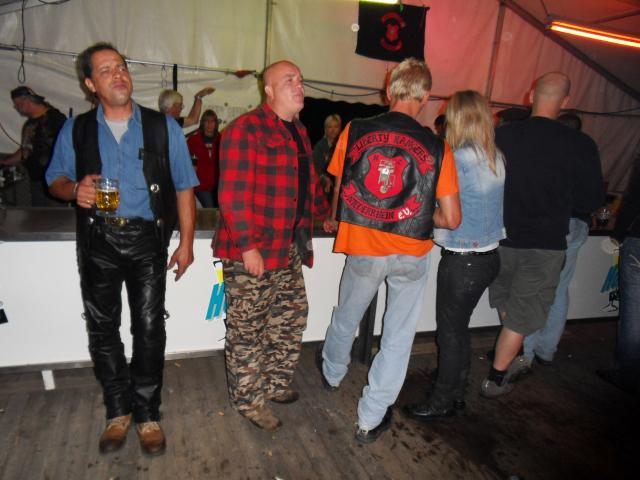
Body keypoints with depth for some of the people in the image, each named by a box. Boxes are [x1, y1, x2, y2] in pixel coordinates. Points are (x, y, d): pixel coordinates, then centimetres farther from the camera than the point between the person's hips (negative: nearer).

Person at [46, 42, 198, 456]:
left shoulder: (163, 127, 3)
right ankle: (118, 410, 27)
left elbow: (184, 187, 3)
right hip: (98, 240, 2)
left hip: (147, 240, -2)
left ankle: (147, 414, 18)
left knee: (149, 326, 0)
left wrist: (186, 242, -3)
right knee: (103, 328, 9)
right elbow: (56, 180, 15)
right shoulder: (76, 131, 8)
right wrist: (74, 189, -11)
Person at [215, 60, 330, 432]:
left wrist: (326, 213, 30)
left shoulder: (299, 132, 16)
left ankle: (276, 384, 38)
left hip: (290, 250, 9)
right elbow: (233, 195, -18)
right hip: (251, 253, -9)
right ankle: (248, 399, 24)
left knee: (291, 321, 18)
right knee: (248, 330, 5)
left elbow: (310, 183, 29)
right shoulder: (246, 129, -12)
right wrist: (247, 245, -20)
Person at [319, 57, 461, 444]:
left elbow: (338, 194, 2)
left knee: (346, 316, 25)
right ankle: (371, 419, 24)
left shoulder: (355, 132, -7)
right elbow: (451, 219, -10)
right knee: (399, 334, 14)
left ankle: (332, 374, 52)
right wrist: (418, 216, 9)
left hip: (363, 250, 2)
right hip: (412, 253, -1)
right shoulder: (437, 147, -10)